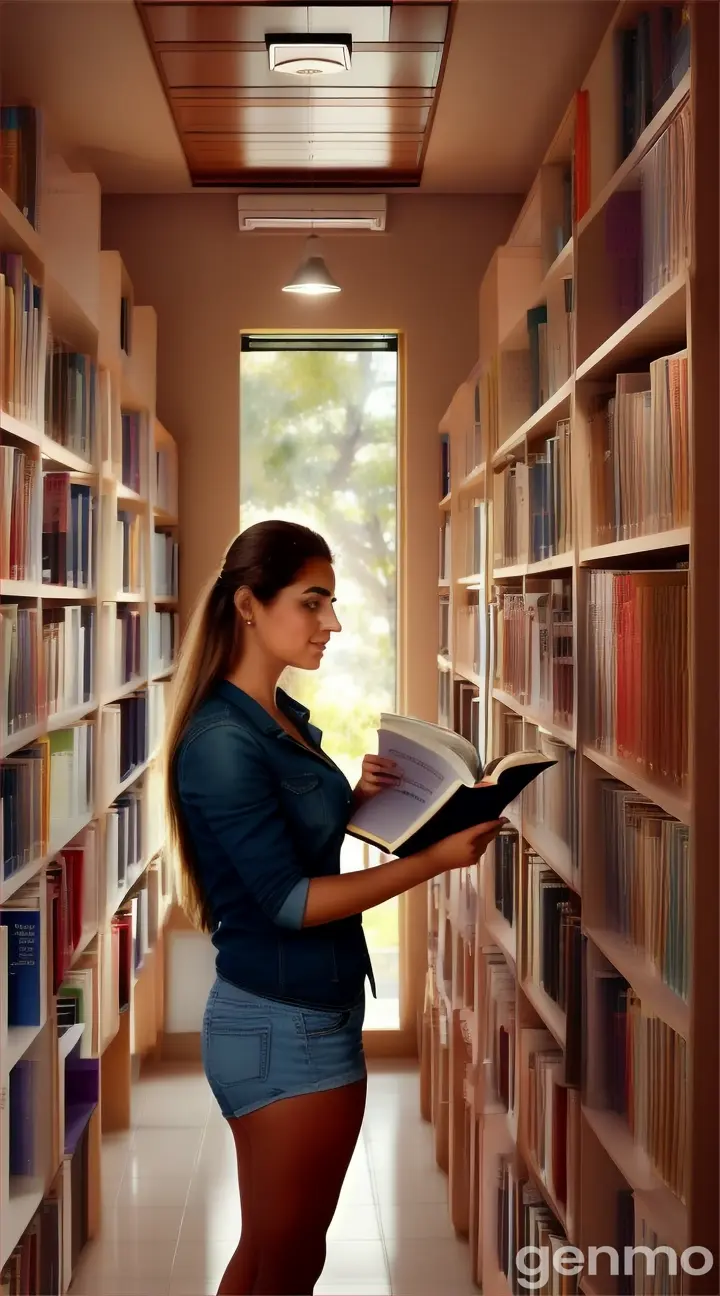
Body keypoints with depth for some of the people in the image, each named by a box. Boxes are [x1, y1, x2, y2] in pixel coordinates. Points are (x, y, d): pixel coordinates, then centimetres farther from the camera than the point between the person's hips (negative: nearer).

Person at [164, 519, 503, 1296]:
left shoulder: (283, 716, 8)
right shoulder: (222, 739, -19)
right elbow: (288, 899, -20)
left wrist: (355, 798, 0)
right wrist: (434, 861, -22)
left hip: (313, 1010, 8)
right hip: (285, 1027, -8)